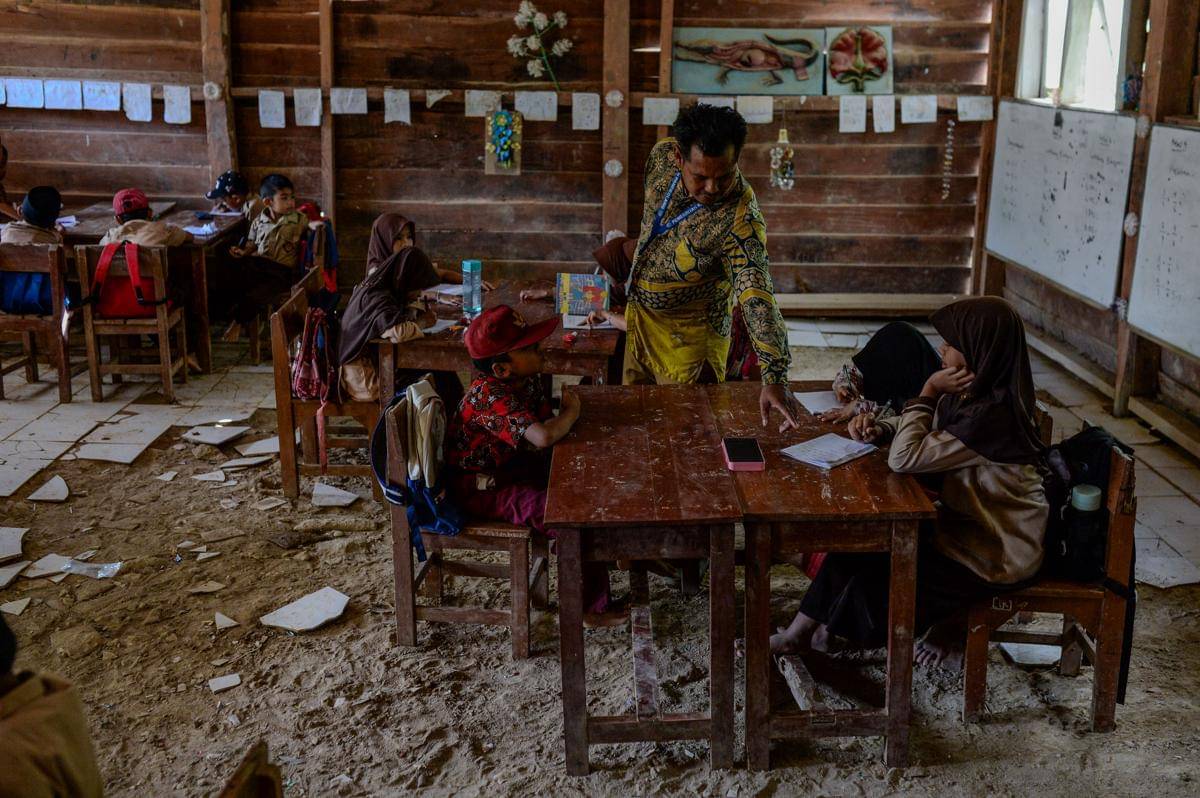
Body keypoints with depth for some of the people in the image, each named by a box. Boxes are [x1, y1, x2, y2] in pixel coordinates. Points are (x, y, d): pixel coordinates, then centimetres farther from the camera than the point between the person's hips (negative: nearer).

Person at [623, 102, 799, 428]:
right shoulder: (661, 156, -15)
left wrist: (774, 379, -49)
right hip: (638, 310, 6)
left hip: (689, 336, -6)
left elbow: (756, 297, -39)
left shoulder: (740, 218, -33)